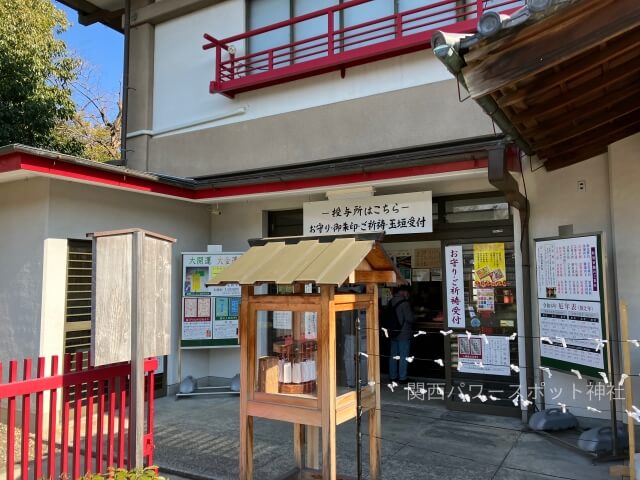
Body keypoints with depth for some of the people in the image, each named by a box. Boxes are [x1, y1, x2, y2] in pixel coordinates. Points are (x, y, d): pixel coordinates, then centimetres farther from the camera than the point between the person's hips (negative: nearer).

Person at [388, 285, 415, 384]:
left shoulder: (391, 302, 7)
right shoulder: (404, 303, -17)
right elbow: (410, 318, -17)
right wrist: (415, 318, 3)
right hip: (404, 334, -7)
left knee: (393, 355, 13)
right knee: (403, 356, 1)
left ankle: (393, 376, 21)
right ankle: (402, 378, 6)